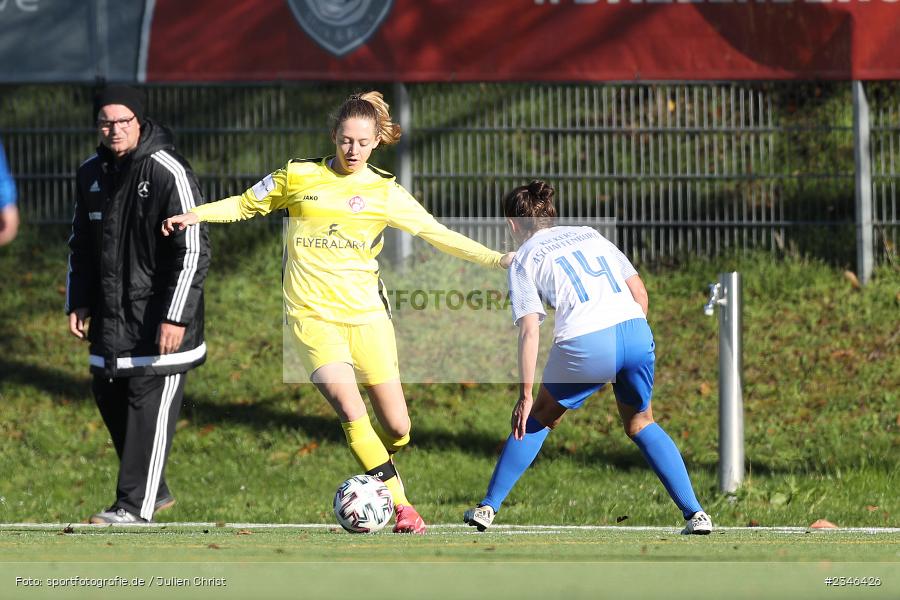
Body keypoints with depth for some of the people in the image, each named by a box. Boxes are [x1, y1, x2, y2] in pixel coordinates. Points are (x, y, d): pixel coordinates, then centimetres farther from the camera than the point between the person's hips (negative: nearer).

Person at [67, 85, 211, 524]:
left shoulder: (169, 174, -14)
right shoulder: (91, 174, 8)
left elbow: (194, 251, -15)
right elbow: (80, 245, 22)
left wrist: (176, 317, -19)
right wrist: (77, 303, 14)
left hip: (159, 320, -7)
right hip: (111, 316, 7)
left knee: (149, 408, -8)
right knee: (110, 397, 10)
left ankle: (135, 506, -5)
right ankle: (154, 490, 24)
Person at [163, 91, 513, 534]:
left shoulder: (385, 193, 5)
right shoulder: (299, 176, 4)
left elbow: (438, 235, 7)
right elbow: (246, 204, 17)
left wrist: (497, 259, -1)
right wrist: (196, 214, 3)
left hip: (365, 314, 2)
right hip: (312, 314, -2)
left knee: (397, 426, -3)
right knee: (350, 408, -22)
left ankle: (372, 481, 30)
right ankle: (400, 504, -15)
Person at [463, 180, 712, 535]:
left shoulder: (524, 260, 12)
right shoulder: (589, 235, 25)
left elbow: (529, 333, 1)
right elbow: (640, 292, 20)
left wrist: (525, 395, 1)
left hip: (585, 345, -4)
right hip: (635, 332, 4)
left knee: (538, 418, 21)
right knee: (640, 423, 24)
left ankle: (487, 508, 24)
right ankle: (695, 515, 12)